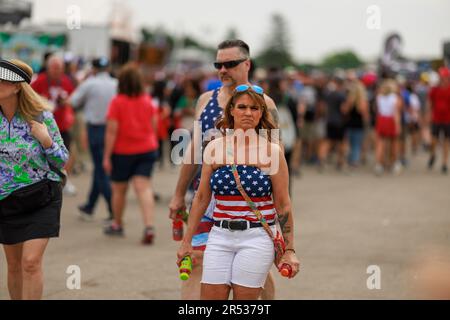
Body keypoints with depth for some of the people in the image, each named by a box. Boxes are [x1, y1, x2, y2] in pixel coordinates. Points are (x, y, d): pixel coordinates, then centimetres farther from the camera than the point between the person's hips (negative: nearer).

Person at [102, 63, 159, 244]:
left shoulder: (117, 102, -13)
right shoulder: (148, 101, 0)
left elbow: (111, 131, -14)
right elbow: (154, 126, 7)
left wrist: (106, 156, -10)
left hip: (123, 152, -3)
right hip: (147, 150, 3)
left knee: (118, 189, 15)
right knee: (144, 188, -5)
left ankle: (117, 225, 31)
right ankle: (149, 227, -23)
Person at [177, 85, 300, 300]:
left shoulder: (272, 151, -1)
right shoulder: (215, 148, 6)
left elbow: (283, 205, 2)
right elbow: (201, 198, 12)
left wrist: (289, 250, 0)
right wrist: (187, 242, 13)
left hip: (257, 237, -2)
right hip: (220, 236, 3)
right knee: (209, 297, -2)